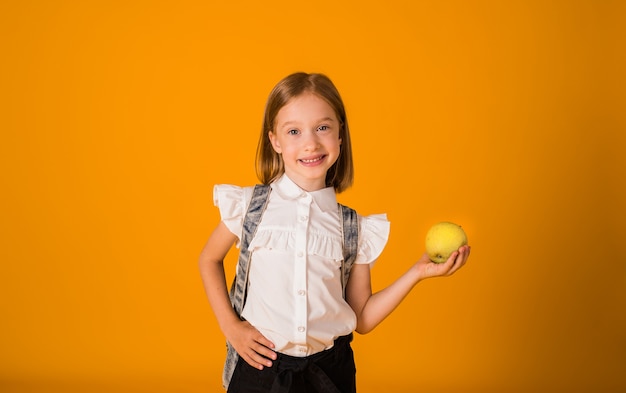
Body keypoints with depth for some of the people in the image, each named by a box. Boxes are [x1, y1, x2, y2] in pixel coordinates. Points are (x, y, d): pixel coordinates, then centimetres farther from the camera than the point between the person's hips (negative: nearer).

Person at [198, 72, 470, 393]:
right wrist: (230, 325, 0)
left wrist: (417, 273, -4)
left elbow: (362, 320, 3)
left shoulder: (354, 229, -3)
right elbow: (209, 260, 10)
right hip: (260, 364, -1)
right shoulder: (249, 206, -6)